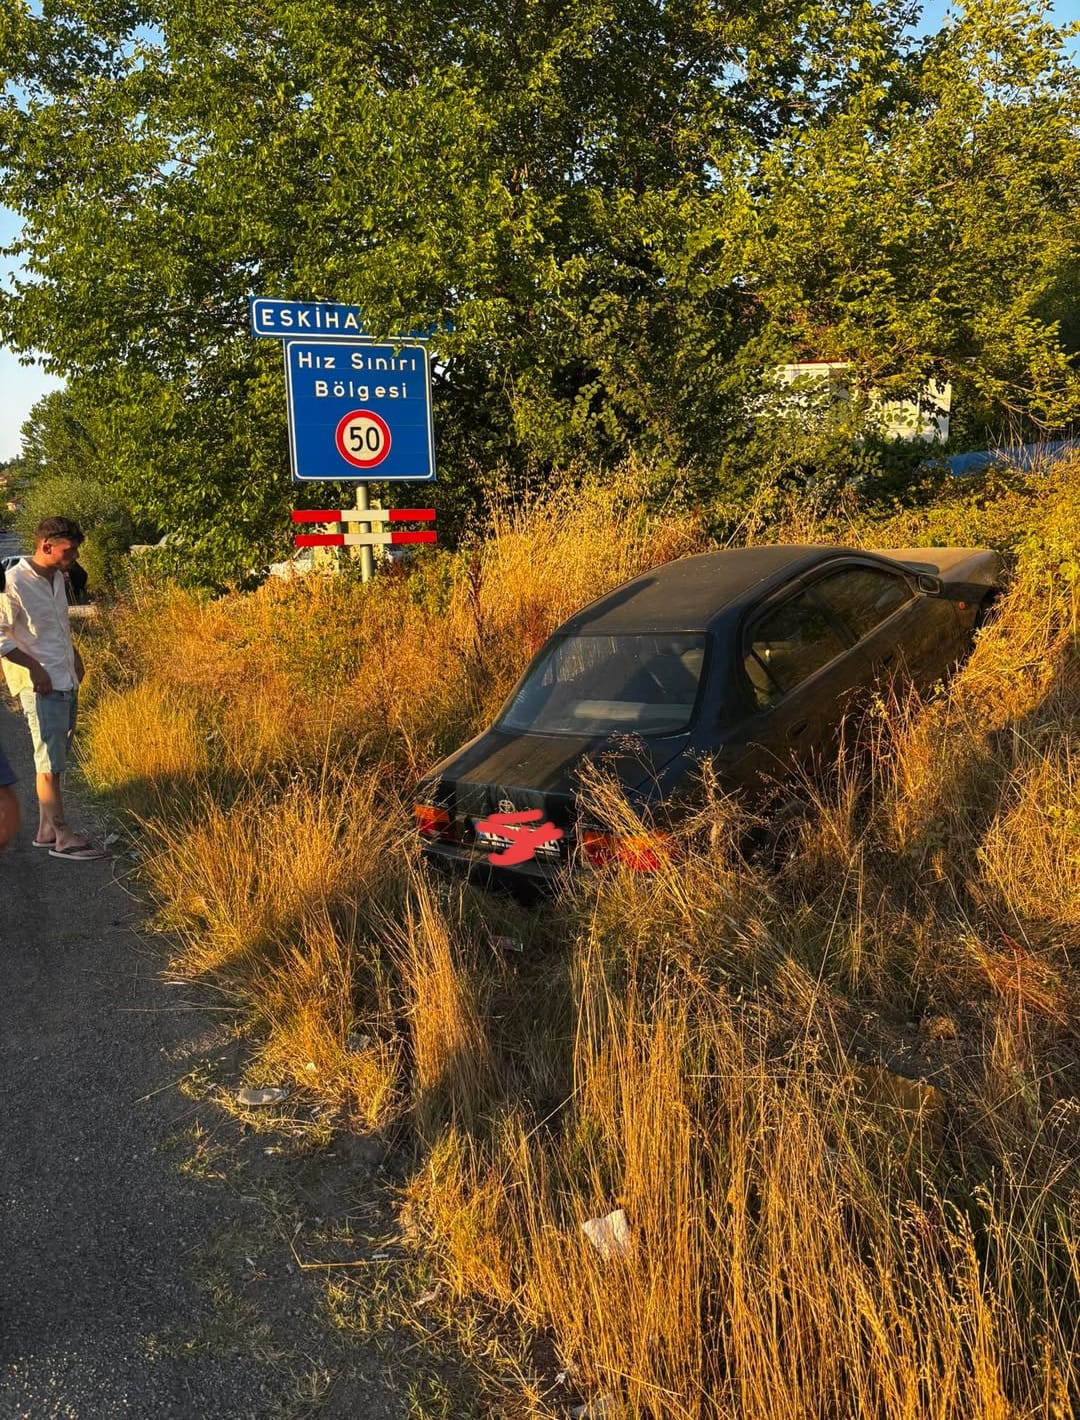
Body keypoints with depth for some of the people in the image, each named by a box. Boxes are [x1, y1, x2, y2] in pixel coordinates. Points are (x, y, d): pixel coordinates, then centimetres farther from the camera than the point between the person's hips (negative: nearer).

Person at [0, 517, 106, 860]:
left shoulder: (57, 578, 9)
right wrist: (34, 667, -19)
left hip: (67, 683, 8)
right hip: (42, 687, -8)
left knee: (55, 760, 13)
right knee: (50, 763, -2)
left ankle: (46, 830, 22)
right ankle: (62, 837, 3)